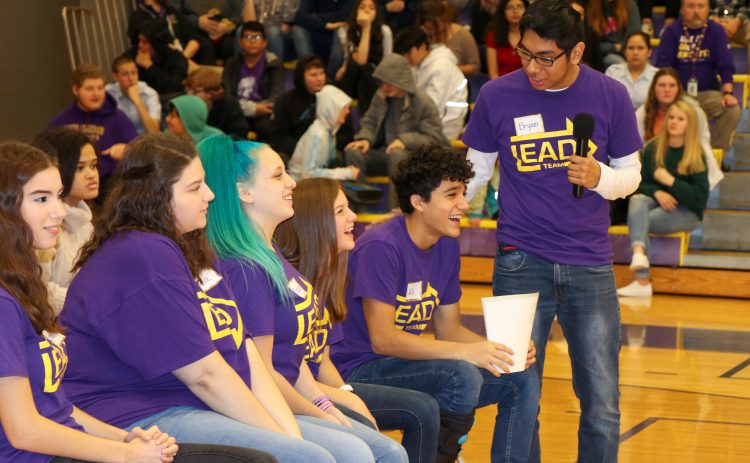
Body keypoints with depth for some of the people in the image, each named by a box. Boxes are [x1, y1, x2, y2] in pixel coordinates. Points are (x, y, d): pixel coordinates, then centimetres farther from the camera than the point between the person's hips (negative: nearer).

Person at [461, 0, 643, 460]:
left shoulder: (610, 96, -2)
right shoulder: (498, 97, -3)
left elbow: (630, 174, 6)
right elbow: (475, 171, 8)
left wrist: (599, 177, -15)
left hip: (590, 267, 1)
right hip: (521, 264, 0)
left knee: (602, 405, 3)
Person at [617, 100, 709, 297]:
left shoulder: (697, 155, -4)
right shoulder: (653, 148, 6)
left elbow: (700, 196, -10)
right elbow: (640, 184, 7)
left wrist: (670, 181, -19)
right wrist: (656, 192, -15)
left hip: (686, 212, -3)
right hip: (656, 203, 3)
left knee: (637, 222, -29)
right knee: (637, 200, -34)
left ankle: (642, 282, -26)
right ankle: (638, 253, -55)